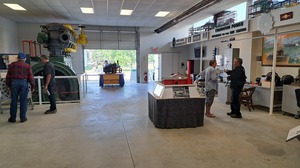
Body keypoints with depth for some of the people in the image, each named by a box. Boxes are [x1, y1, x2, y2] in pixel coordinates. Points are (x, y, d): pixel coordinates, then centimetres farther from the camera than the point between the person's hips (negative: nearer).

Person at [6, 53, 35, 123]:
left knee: (14, 100, 7)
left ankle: (13, 118, 12)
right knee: (23, 101, 2)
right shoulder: (27, 66, 1)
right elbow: (30, 77, -2)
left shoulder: (12, 65, 10)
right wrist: (32, 86, 2)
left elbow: (8, 75, 10)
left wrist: (8, 85, 16)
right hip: (24, 83, -2)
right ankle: (23, 117, 5)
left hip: (14, 83, 2)